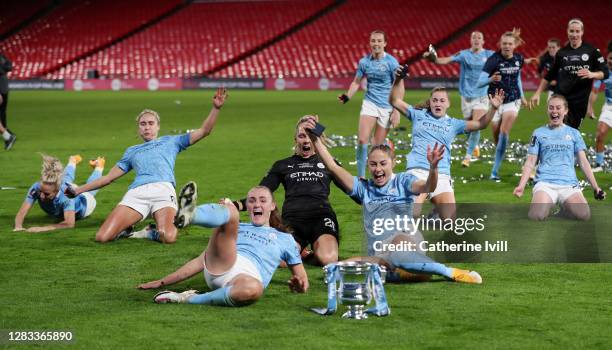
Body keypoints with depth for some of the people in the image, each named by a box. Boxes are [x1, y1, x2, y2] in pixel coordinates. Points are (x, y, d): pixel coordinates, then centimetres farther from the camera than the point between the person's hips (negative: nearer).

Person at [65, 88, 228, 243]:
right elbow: (109, 177, 34)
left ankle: (151, 233, -1)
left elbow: (203, 131, 24)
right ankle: (125, 230, 10)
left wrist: (216, 108, 11)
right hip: (136, 193, 2)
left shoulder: (170, 141, 30)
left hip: (164, 190, -2)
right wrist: (78, 190, 28)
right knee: (102, 237, -20)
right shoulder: (132, 151, 35)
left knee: (169, 237, -33)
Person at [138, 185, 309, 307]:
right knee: (229, 210, -23)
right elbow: (201, 260, 31)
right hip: (217, 268, 2)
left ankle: (189, 299, -32)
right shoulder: (236, 228, 34)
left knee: (253, 289, -45)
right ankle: (188, 214, -56)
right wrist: (162, 282, 23)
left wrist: (299, 284, 3)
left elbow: (301, 276, 29)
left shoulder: (285, 239, 32)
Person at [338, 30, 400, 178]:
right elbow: (356, 82, 14)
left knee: (378, 145, 0)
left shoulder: (391, 62, -8)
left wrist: (396, 111, -11)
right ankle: (361, 176, -7)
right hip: (370, 103, 2)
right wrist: (347, 96, -5)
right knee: (362, 139, -14)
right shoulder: (364, 62, 2)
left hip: (386, 107, -2)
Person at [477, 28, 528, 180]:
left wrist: (522, 96, 24)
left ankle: (495, 170, -14)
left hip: (513, 101, 1)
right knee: (496, 135, 6)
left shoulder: (518, 59, -1)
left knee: (504, 132, -16)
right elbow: (480, 81, -21)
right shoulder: (493, 60, -15)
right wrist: (491, 79, -41)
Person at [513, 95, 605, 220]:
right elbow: (530, 162, 7)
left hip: (569, 184, 1)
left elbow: (583, 162, 12)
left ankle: (566, 205, 7)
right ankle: (547, 204, 6)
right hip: (545, 183, -1)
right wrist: (521, 186, -7)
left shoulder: (574, 133, 15)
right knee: (536, 216, -32)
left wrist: (596, 187, 4)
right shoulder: (539, 133, 12)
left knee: (583, 215, -28)